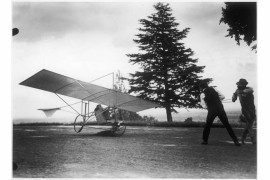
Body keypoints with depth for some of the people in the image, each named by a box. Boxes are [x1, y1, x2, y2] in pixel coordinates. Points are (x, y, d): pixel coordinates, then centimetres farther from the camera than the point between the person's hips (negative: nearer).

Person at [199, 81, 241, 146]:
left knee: (207, 125, 18)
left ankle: (205, 140, 22)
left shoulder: (202, 94, 4)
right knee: (227, 125, 7)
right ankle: (235, 141, 4)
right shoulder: (213, 89, 13)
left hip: (212, 111, -2)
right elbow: (222, 97, 11)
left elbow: (204, 106, -1)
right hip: (220, 109, 2)